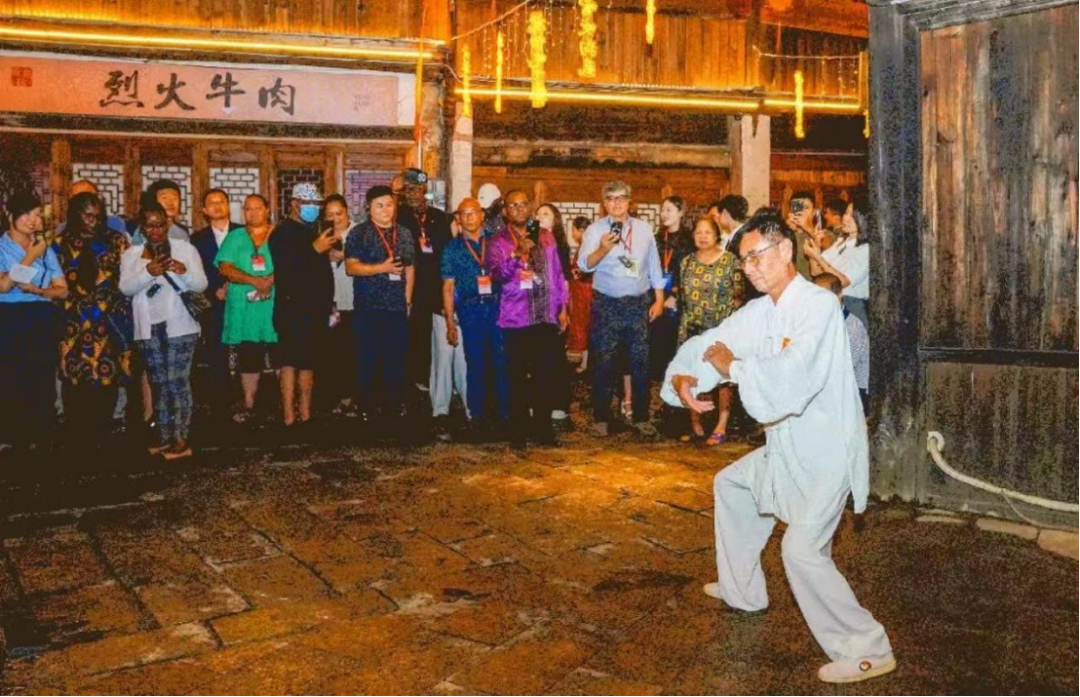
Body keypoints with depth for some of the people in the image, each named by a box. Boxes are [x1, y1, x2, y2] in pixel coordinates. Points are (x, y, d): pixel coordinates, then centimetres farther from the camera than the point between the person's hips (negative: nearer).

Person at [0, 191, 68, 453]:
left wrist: (36, 290, -11)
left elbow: (63, 290, 7)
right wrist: (30, 257, -13)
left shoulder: (46, 248, 11)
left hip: (42, 320, 3)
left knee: (41, 382, 1)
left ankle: (39, 439, 7)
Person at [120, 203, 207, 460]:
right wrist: (148, 272, -24)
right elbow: (125, 287, -6)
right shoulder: (132, 254, 8)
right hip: (149, 328, 3)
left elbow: (201, 285, -4)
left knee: (178, 382, -6)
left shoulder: (186, 249, 2)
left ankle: (181, 440, -3)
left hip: (180, 327, -3)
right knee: (158, 384, 9)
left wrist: (184, 272, -25)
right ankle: (164, 436, 17)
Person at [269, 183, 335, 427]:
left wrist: (329, 304, 19)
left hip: (315, 309, 7)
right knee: (290, 361, -6)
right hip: (293, 309, -7)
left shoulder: (317, 230, 17)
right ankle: (288, 416, -4)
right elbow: (285, 269, -19)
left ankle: (305, 413, 15)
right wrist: (315, 249, -24)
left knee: (308, 362, 9)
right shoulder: (283, 232, -5)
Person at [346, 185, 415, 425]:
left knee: (396, 358, 6)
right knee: (368, 359, 2)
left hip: (397, 307, 4)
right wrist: (382, 267, -16)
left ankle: (394, 405, 17)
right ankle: (366, 407, 11)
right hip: (368, 308, -4)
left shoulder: (404, 234, 12)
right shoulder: (359, 234, -2)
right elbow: (351, 267, -10)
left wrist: (408, 299, 9)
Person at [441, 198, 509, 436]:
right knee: (476, 365, 5)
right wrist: (450, 322, 0)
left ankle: (503, 414, 12)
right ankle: (478, 416, 15)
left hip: (497, 306, 1)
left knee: (502, 362, 1)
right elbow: (448, 286, 5)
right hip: (470, 309, 0)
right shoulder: (452, 248, 6)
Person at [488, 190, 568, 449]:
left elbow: (557, 273, 14)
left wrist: (562, 307, 10)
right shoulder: (499, 242, 0)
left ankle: (543, 427, 17)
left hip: (546, 317, 3)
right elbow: (497, 274, -15)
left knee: (545, 375, 5)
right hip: (516, 318, -3)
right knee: (518, 377, 0)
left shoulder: (545, 237, 11)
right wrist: (517, 253, -30)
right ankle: (519, 431, 9)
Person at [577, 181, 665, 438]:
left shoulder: (644, 229, 7)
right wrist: (602, 249, -33)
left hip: (639, 303, 2)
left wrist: (659, 300, 7)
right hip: (606, 304, -2)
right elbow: (584, 264, -14)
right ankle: (601, 417, 10)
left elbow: (654, 266, 11)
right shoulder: (595, 229, -2)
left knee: (641, 361, 5)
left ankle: (642, 417, 14)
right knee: (604, 362, 2)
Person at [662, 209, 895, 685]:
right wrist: (682, 377, -16)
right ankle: (741, 593, 40)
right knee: (730, 485, 25)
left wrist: (733, 367, -20)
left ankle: (865, 650, -3)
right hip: (787, 447, 10)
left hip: (828, 449, -10)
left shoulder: (819, 306, -23)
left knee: (802, 549, -20)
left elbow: (791, 381, -35)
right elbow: (708, 344, 7)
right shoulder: (759, 312, 5)